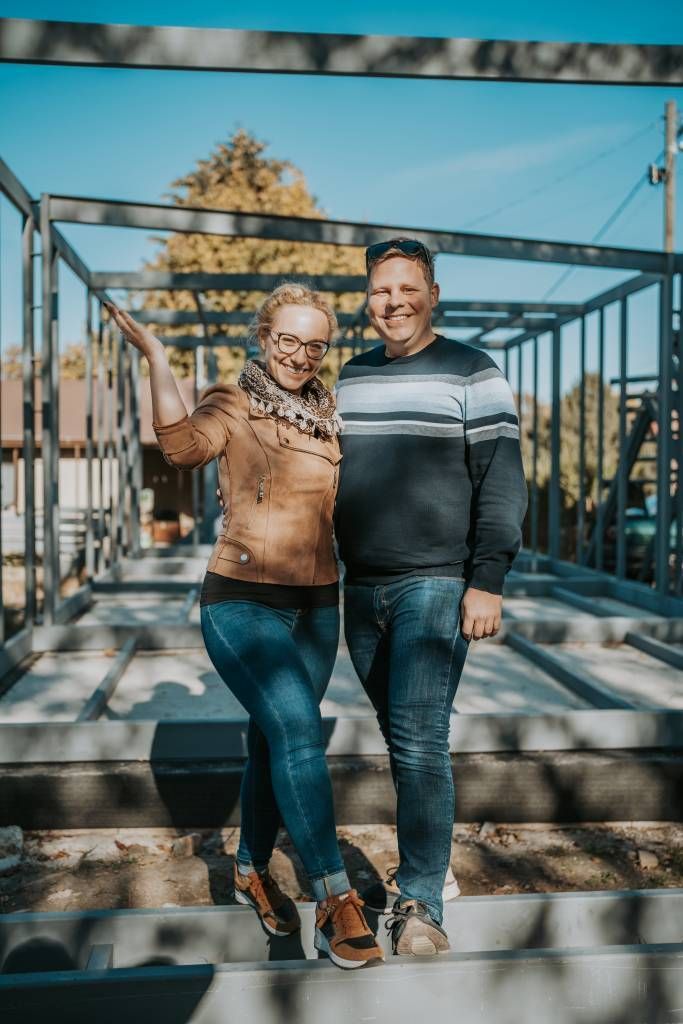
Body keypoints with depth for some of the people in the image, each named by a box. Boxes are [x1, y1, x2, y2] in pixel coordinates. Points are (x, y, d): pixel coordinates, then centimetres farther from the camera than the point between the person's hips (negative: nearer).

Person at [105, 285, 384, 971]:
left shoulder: (328, 417, 9)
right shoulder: (230, 406, -5)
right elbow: (184, 447, -25)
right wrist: (156, 360, -30)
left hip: (316, 604, 5)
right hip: (243, 603, -5)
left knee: (274, 746, 14)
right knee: (299, 732, -19)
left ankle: (251, 871, 35)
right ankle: (336, 902, -10)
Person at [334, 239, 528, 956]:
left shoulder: (473, 374, -2)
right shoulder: (350, 377, 13)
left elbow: (502, 483, -7)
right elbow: (325, 474, 21)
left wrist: (487, 582, -14)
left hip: (436, 587, -5)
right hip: (361, 591, 5)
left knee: (419, 741, -11)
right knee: (402, 741, 12)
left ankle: (421, 904, 1)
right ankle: (430, 864, 28)